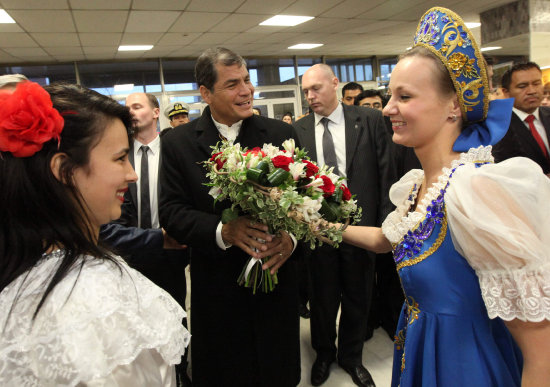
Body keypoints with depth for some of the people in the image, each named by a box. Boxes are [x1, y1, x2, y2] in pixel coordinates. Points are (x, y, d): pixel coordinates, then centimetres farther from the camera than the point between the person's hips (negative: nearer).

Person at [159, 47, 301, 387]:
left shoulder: (280, 133, -1)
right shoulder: (178, 143, -3)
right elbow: (172, 212, -7)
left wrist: (291, 237, -19)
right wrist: (222, 231, -23)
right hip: (217, 288, 0)